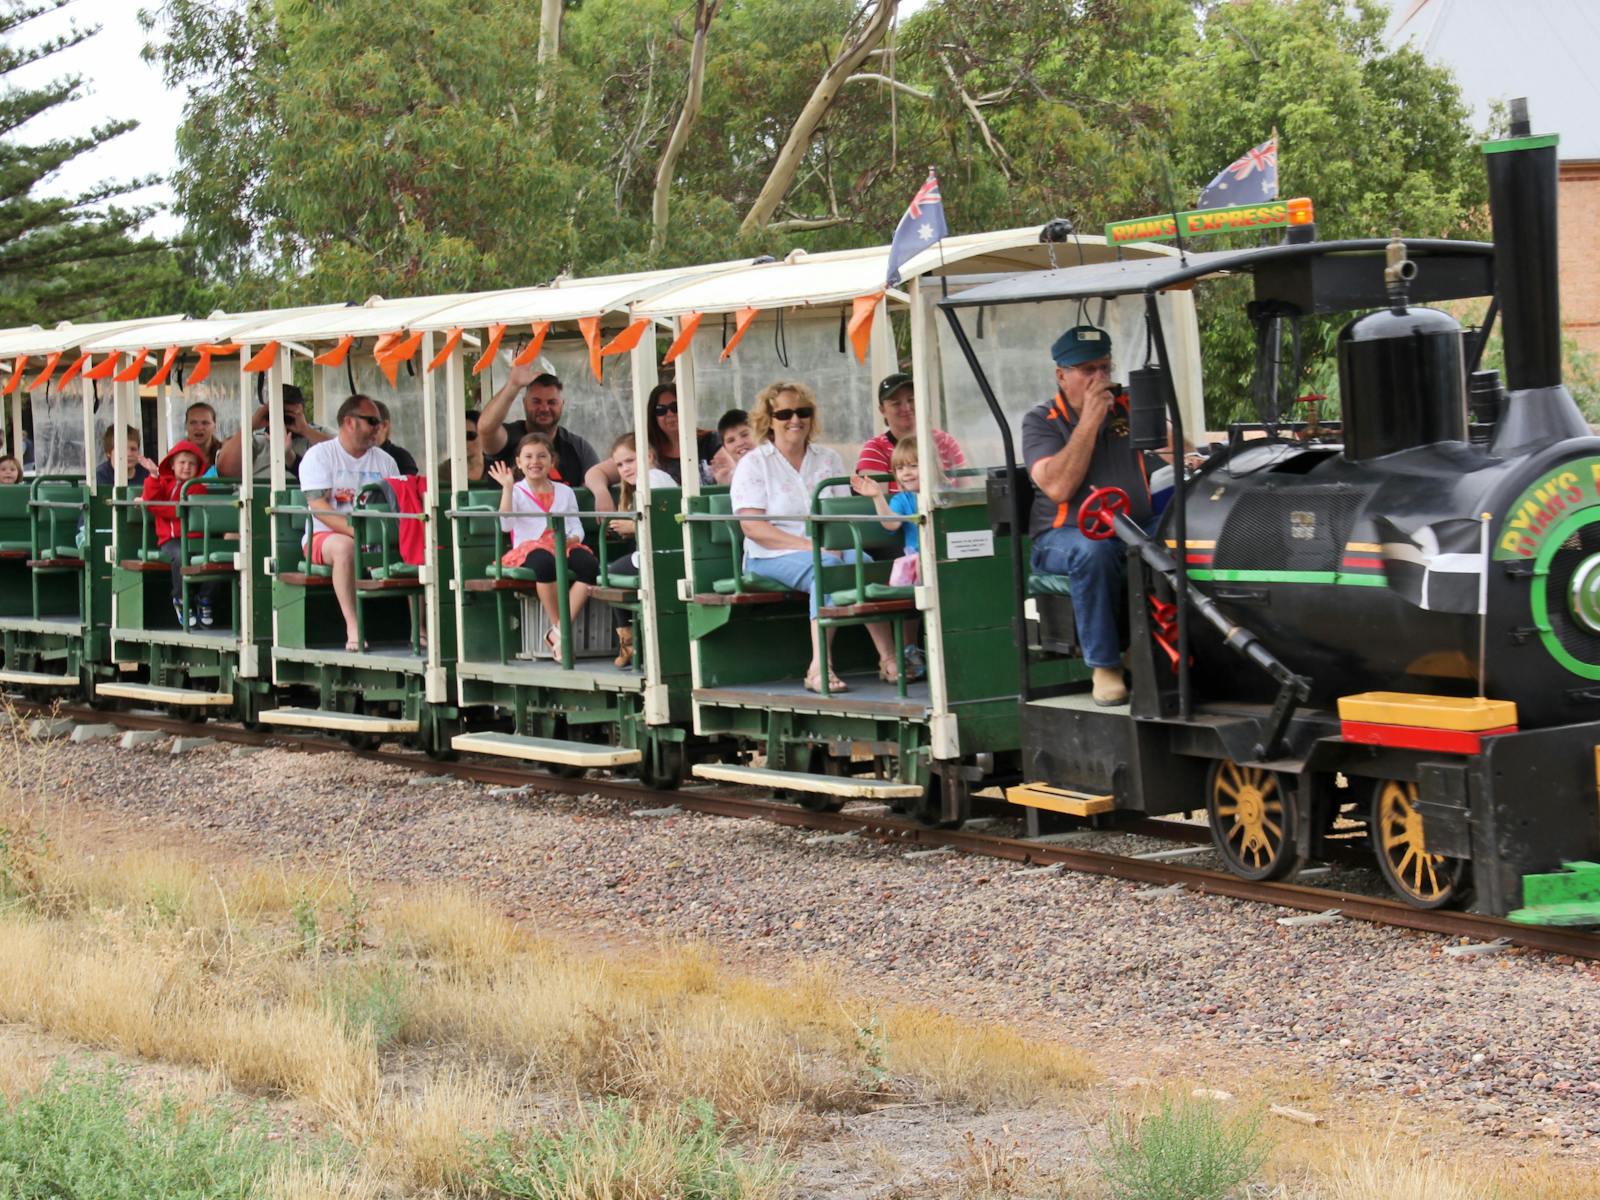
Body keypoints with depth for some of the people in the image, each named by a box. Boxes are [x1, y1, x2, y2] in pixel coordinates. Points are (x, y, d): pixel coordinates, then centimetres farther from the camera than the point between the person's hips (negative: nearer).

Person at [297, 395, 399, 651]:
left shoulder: (384, 461, 16)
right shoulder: (319, 455, -1)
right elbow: (319, 508, -13)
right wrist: (356, 531, -26)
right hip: (325, 535, -5)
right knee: (345, 547, -39)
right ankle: (353, 629, -38)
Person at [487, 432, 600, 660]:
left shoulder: (564, 492, 22)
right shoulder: (516, 492, 13)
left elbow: (577, 529, 15)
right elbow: (505, 524, -5)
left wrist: (571, 539, -9)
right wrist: (507, 488, -8)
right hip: (528, 550, -3)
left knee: (589, 563, -33)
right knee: (544, 561, -42)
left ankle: (558, 632, -28)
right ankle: (559, 628, -27)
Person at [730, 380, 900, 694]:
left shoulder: (829, 459, 17)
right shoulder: (753, 464, 3)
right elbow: (753, 527, -9)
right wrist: (809, 546, -19)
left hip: (828, 548, 4)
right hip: (772, 557, -4)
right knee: (826, 568, -35)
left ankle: (888, 658, -35)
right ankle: (820, 666, -43)